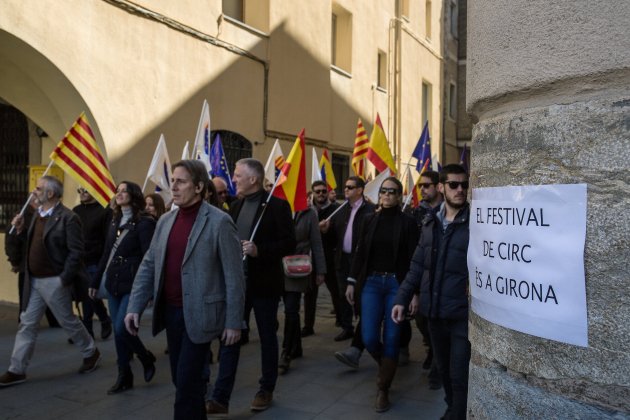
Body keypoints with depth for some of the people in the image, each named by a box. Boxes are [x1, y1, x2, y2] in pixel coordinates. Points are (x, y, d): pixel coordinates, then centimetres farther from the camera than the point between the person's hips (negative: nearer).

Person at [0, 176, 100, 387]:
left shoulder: (67, 218, -17)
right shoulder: (38, 214, 10)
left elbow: (76, 252, -19)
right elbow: (34, 244, 16)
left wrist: (64, 279, -18)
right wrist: (21, 230, 1)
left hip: (54, 281, -8)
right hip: (34, 280, 8)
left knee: (68, 321, 7)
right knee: (27, 324, 11)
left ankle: (91, 353, 27)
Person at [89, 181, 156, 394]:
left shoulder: (144, 223, -11)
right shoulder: (114, 221, 11)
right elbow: (106, 254, 16)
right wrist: (95, 281, 17)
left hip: (132, 285, -7)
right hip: (113, 284, 7)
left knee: (122, 328, -11)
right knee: (118, 332, 10)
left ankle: (146, 358, 16)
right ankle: (124, 376, 23)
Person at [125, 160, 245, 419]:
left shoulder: (219, 222, -11)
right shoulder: (165, 221, 8)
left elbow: (234, 276, -11)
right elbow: (148, 266, 10)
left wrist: (233, 322, -12)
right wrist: (135, 307, 2)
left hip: (198, 315, -6)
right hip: (170, 312, 6)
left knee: (187, 382, -1)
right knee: (181, 379, 17)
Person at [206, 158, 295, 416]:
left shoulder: (277, 206, -9)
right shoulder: (236, 206, 10)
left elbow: (289, 243, -13)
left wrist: (259, 251, -24)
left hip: (264, 283, -5)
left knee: (268, 337, 11)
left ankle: (266, 390, 27)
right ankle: (220, 398, 11)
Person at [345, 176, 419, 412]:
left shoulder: (407, 222, -4)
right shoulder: (369, 220, 6)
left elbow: (413, 258, -6)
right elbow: (360, 253, 8)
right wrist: (352, 282, 3)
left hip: (397, 284, -2)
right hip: (371, 282, 3)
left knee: (391, 338, 2)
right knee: (369, 338, -1)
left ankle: (383, 390, 18)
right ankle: (387, 365, 33)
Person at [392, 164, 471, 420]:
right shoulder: (430, 223, 6)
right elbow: (418, 266, 9)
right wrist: (402, 298, 5)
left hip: (462, 313, -5)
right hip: (434, 311, 5)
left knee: (459, 376, 2)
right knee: (444, 370, 21)